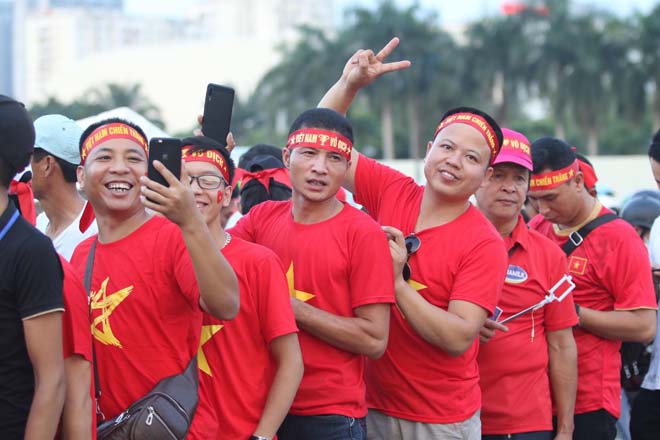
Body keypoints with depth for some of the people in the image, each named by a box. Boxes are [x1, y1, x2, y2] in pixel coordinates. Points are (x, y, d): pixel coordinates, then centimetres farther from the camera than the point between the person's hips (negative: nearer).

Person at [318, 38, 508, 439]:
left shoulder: (485, 246, -13)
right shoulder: (390, 192, -1)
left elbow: (459, 338, -21)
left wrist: (397, 282, -25)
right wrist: (350, 84, -11)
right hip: (370, 405, 4)